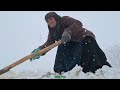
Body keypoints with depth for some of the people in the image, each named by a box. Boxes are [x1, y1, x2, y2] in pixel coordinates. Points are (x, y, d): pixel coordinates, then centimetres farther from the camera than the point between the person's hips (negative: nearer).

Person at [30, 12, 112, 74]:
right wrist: (40, 50, -25)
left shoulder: (65, 19, -13)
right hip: (73, 44, 8)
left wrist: (68, 32, -44)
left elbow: (78, 24, -28)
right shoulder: (52, 32, 8)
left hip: (84, 38, -8)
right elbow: (49, 43, -7)